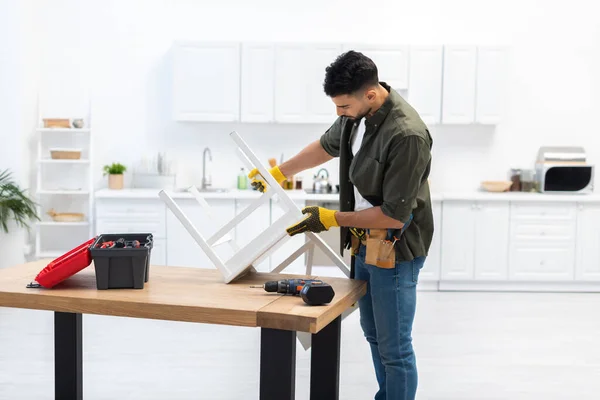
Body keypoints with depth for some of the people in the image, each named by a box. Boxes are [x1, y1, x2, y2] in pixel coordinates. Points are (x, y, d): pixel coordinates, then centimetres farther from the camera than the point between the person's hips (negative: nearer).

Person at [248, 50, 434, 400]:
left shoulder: (407, 135, -28)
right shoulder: (358, 113, -1)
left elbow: (394, 214, -25)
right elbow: (327, 146, 21)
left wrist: (332, 219, -16)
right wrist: (279, 172, 25)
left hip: (394, 251, -9)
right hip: (364, 243, 9)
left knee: (394, 347, 1)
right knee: (374, 334, 20)